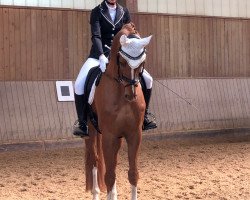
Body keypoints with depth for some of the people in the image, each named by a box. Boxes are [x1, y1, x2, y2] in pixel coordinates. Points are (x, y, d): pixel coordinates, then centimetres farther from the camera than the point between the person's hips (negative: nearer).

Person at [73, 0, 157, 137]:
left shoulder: (124, 12, 6)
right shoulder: (97, 12, -5)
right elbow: (95, 36, -16)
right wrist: (101, 56, -31)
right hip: (99, 54, -4)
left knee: (147, 80, -4)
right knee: (79, 83, -26)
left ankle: (144, 116, 12)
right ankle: (81, 121, -11)